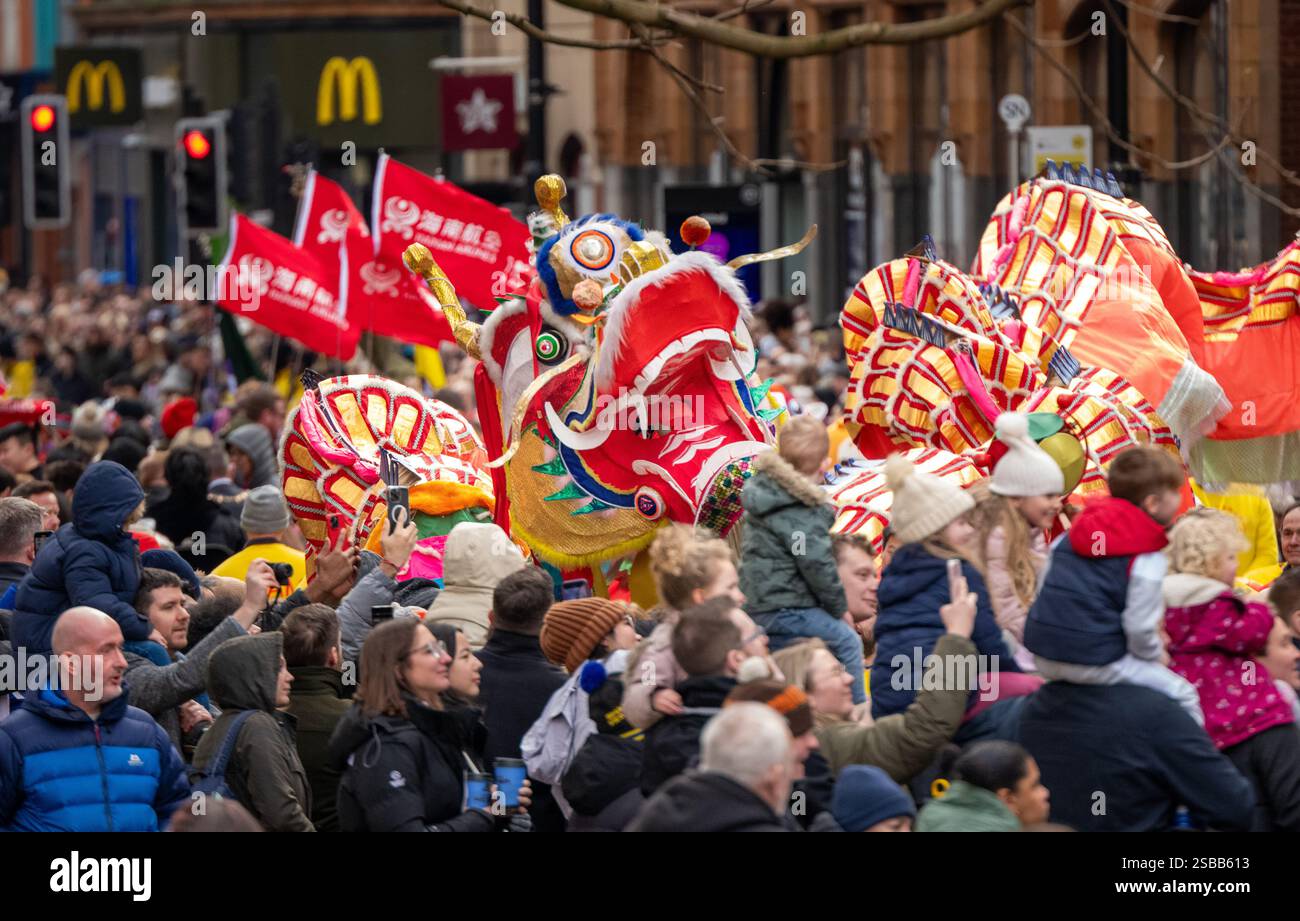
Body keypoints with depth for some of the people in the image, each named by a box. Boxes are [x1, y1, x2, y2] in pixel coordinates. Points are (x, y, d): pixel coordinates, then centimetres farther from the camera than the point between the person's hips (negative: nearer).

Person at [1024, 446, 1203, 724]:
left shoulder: (1067, 538, 10)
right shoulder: (1147, 559, -12)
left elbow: (1043, 592, 15)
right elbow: (1140, 628, -17)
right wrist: (1156, 655, 4)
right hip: (1096, 664, -8)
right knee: (1184, 695, 2)